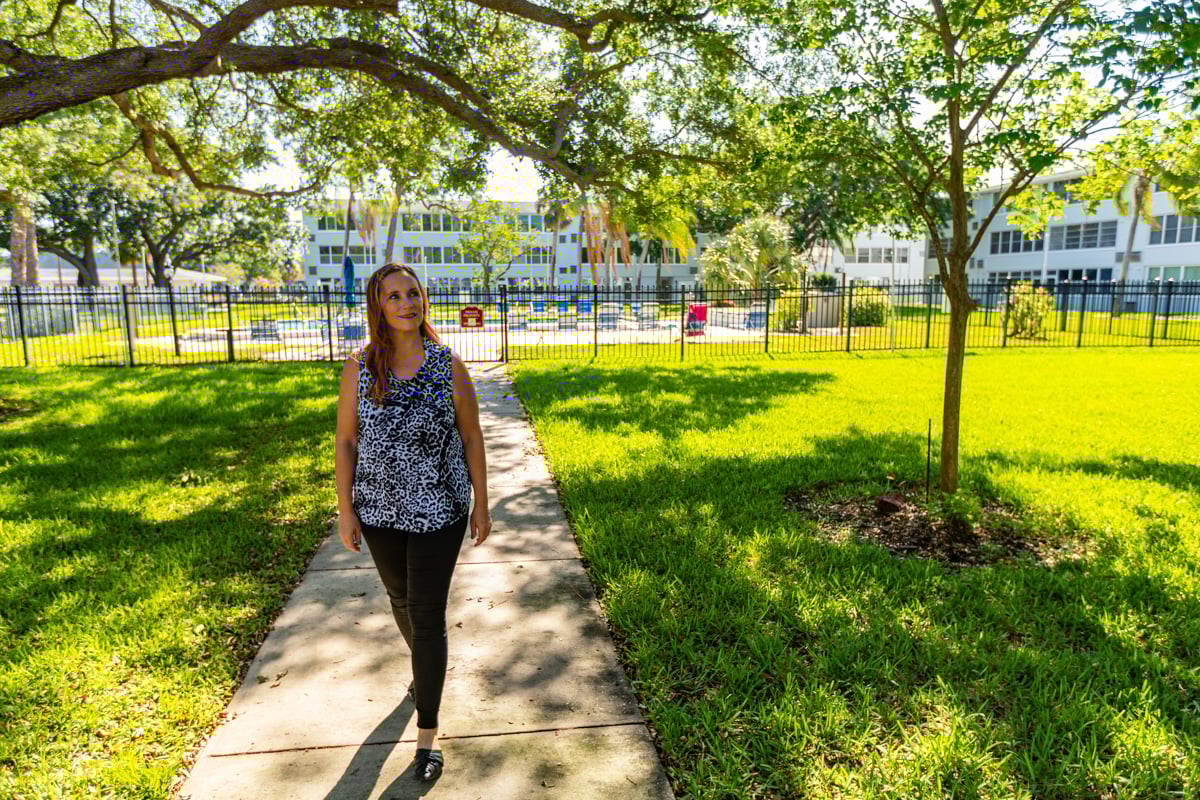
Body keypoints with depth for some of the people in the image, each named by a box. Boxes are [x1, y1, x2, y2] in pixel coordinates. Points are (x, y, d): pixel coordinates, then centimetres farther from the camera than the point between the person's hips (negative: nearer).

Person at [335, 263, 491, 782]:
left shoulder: (450, 366, -9)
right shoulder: (359, 368, -6)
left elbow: (472, 438, -3)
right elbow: (346, 440, -1)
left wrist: (482, 504, -2)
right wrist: (345, 511, -2)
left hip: (439, 511, -3)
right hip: (380, 510, 3)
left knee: (428, 616, 0)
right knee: (400, 597, 24)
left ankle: (428, 729, 17)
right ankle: (426, 665, 55)